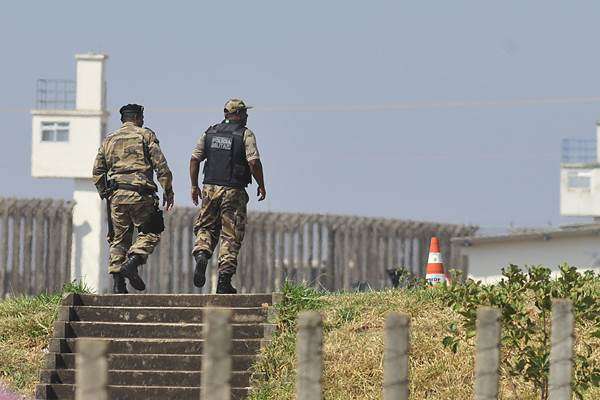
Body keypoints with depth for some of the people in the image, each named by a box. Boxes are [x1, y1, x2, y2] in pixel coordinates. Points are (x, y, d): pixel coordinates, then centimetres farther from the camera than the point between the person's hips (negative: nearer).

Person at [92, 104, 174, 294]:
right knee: (150, 233, 6)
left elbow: (97, 172, 14)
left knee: (119, 239, 8)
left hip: (116, 194, 4)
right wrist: (168, 191, 2)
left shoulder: (109, 140, 17)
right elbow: (161, 165, -3)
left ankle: (117, 284, 1)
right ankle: (131, 263, -16)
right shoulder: (145, 135, 5)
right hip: (140, 193, -4)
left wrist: (105, 194, 21)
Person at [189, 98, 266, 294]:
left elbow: (195, 159, 6)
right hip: (234, 191, -3)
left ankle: (201, 255, -13)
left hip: (210, 189, 3)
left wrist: (194, 186, 14)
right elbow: (253, 162, -15)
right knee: (231, 236, 3)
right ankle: (224, 280, -1)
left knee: (206, 227, 17)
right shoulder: (245, 134, -5)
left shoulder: (210, 132, 8)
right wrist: (261, 185, -1)